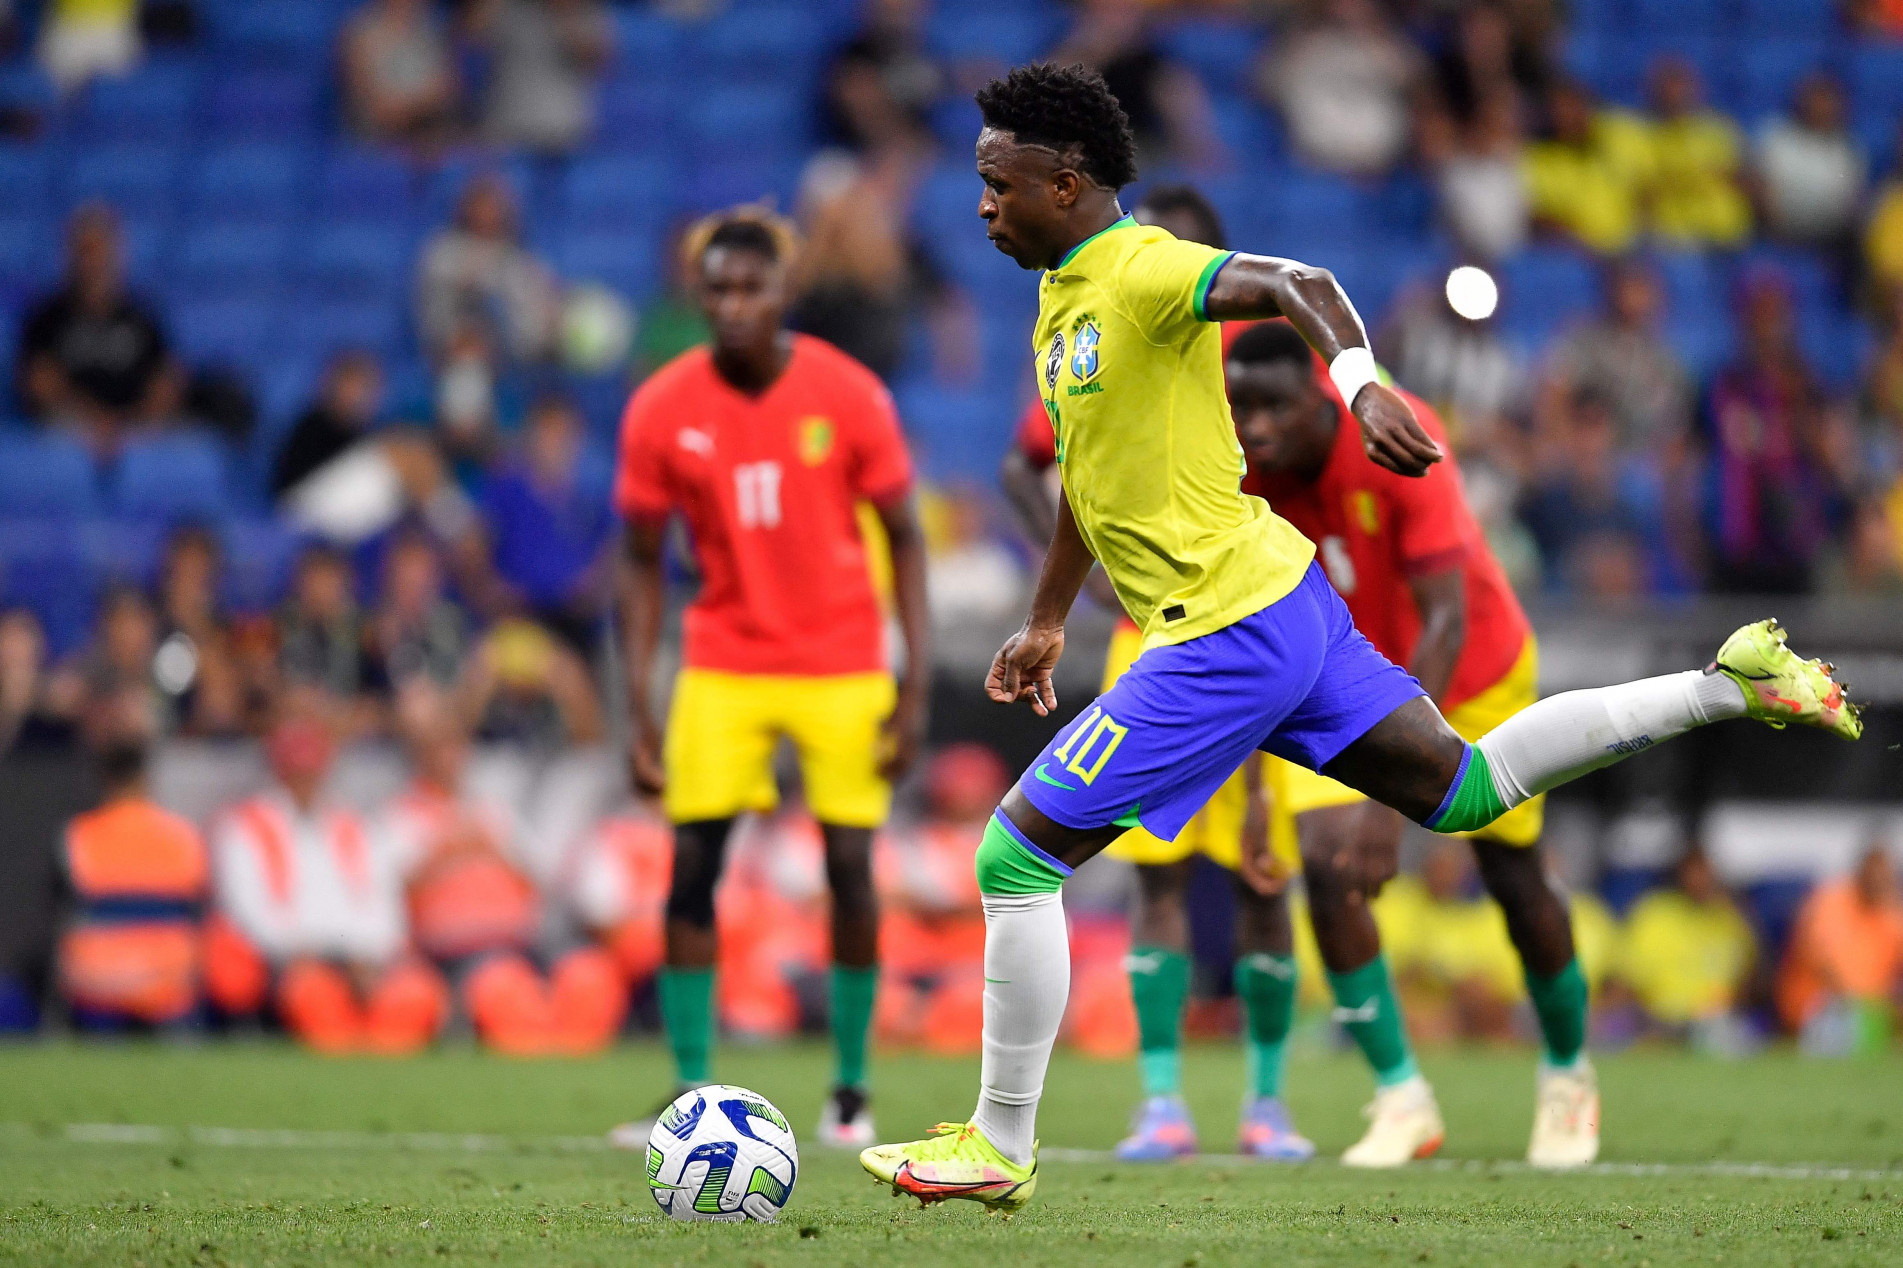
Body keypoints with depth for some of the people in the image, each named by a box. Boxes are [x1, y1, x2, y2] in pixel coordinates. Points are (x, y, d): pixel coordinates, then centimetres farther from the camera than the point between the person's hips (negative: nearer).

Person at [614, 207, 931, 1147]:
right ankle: (691, 1093, -2)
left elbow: (903, 539, -2)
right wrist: (639, 716, -4)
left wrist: (916, 688, -9)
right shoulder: (662, 411, -6)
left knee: (849, 866, -4)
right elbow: (644, 566, 1)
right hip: (721, 668, 1)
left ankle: (850, 1091, 9)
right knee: (691, 866, -8)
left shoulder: (848, 396, -10)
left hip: (841, 665, -1)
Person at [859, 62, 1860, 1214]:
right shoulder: (1064, 294, 13)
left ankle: (999, 1150, 0)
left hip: (1226, 635, -10)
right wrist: (1046, 623, 34)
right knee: (1461, 790, 18)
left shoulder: (1139, 271, -17)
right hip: (1280, 601, 10)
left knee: (1017, 856, -7)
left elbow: (1298, 285, -34)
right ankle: (1730, 687, 17)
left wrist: (1361, 383, -54)